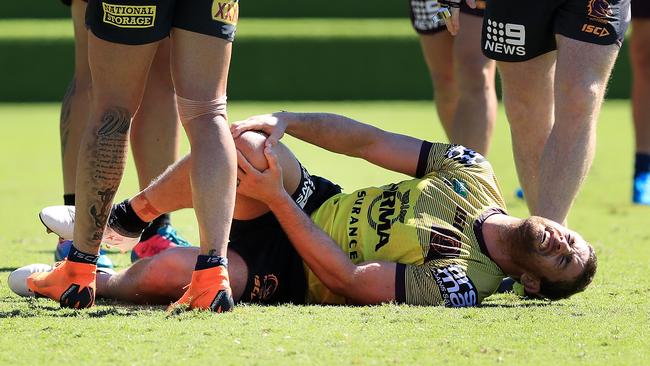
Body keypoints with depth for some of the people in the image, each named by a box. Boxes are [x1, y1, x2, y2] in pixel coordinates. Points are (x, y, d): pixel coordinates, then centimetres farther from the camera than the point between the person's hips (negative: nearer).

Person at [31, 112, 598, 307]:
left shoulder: (461, 285, -22)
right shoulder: (477, 175, -2)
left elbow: (345, 278, -24)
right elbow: (369, 141, 0)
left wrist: (273, 196, -25)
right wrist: (281, 122, -12)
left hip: (290, 272, -6)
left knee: (171, 273, -29)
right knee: (241, 147, -25)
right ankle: (122, 220, 5)